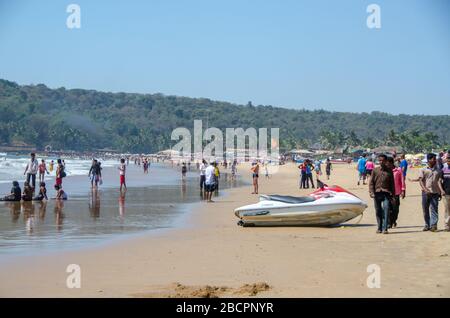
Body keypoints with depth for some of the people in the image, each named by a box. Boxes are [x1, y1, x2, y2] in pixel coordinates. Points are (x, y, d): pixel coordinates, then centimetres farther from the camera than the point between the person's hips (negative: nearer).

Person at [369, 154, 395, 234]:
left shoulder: (389, 171, 8)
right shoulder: (375, 170, 8)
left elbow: (392, 183, 11)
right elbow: (371, 182, 6)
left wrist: (392, 194, 6)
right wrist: (371, 192, -5)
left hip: (386, 193, -1)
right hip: (377, 193, 1)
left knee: (386, 211, -12)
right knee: (378, 211, 7)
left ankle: (385, 228, -14)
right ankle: (379, 228, 17)